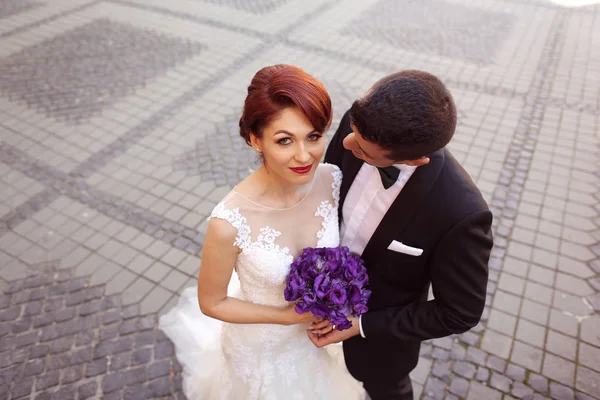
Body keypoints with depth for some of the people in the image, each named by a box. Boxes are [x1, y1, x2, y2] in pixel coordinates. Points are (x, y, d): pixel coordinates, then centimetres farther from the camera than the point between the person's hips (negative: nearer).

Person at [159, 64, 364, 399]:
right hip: (262, 346, -3)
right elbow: (211, 303, -19)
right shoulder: (231, 222, -38)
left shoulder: (332, 180, -25)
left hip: (317, 328, 4)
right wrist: (288, 316, -21)